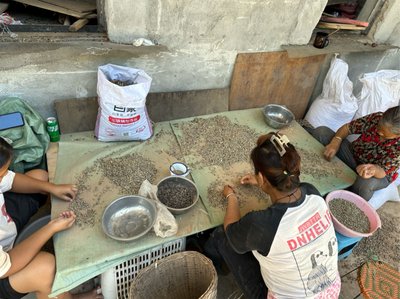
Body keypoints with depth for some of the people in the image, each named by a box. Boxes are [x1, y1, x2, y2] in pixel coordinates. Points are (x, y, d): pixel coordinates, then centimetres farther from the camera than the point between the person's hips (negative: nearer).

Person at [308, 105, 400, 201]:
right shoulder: (376, 118, -20)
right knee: (321, 132, -18)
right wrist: (335, 142, -30)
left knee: (364, 184, -41)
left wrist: (374, 169, -50)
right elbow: (347, 128, -10)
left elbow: (383, 171, -26)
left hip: (377, 173, -3)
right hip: (353, 153, 3)